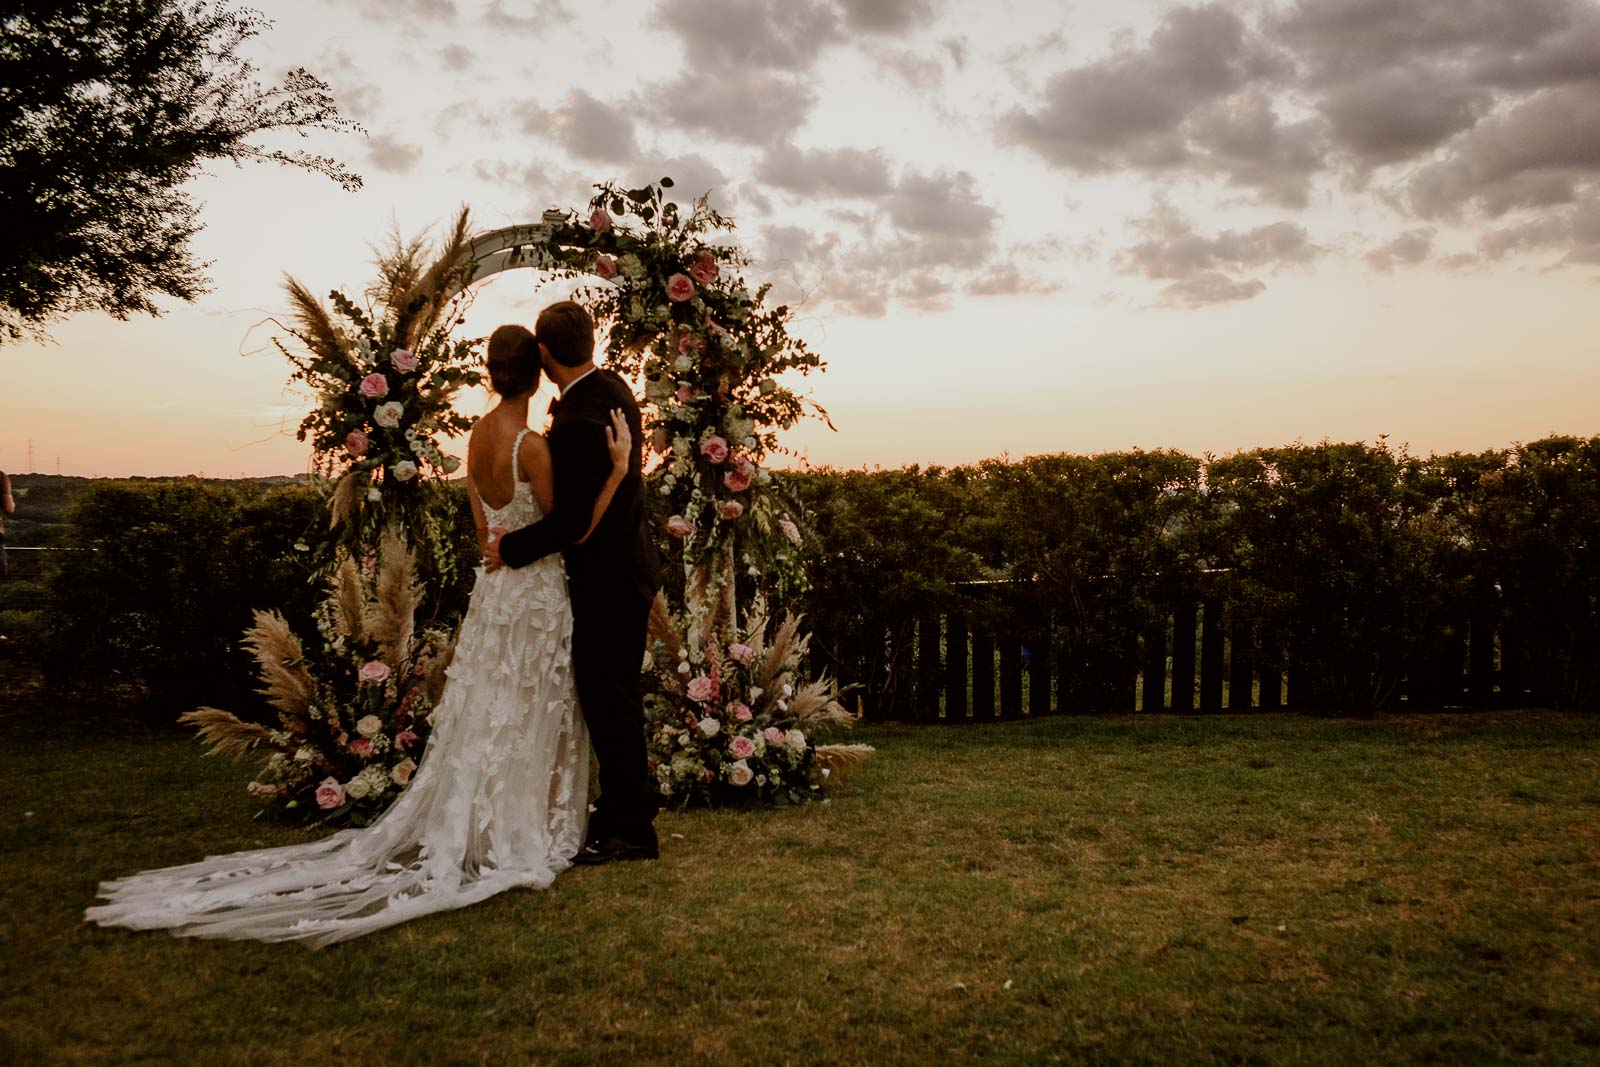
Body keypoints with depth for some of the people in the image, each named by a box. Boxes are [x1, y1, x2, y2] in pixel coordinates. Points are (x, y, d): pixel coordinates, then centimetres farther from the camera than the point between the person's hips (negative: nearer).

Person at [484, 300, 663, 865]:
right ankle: (620, 812, 32)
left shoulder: (578, 421, -26)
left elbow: (574, 519, -26)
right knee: (613, 699, 19)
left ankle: (631, 829, 13)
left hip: (607, 580, -10)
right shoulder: (613, 387, 5)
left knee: (609, 703, 1)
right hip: (626, 564, 10)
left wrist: (511, 548, -14)